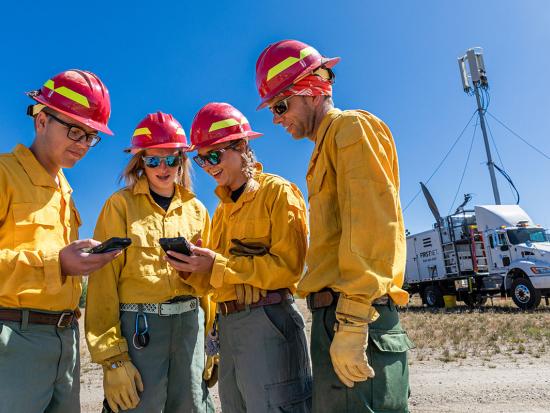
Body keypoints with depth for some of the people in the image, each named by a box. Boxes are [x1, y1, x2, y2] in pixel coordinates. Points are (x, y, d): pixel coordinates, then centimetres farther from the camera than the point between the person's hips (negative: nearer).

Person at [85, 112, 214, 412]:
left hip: (189, 322, 4)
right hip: (138, 325, -3)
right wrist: (112, 358, -10)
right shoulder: (121, 204, 0)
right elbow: (104, 280, -5)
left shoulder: (196, 209, 11)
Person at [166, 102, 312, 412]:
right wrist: (192, 266, -4)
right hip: (227, 324, 8)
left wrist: (217, 265, -17)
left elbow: (288, 266, -16)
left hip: (267, 320, -7)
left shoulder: (278, 192, -5)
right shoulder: (224, 206, 18)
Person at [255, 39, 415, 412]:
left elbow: (371, 225, -16)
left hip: (357, 315, -9)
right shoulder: (328, 143, 24)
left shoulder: (352, 128, -3)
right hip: (338, 313, 9)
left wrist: (351, 323, -21)